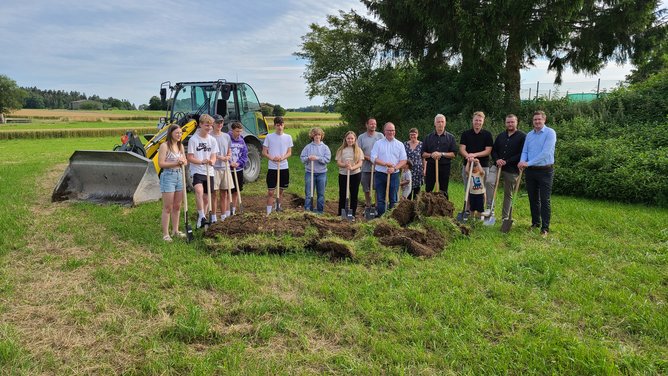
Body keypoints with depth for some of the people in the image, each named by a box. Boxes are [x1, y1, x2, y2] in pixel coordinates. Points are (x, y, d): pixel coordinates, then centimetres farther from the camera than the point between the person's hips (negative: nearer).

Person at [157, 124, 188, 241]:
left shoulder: (180, 146, 11)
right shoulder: (164, 146, -10)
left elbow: (185, 161, 16)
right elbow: (161, 163, -14)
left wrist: (183, 162, -7)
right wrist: (176, 163, -18)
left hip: (179, 176, 7)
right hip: (168, 176, -7)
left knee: (177, 206, 13)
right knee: (167, 208, -3)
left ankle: (175, 230, 25)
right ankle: (165, 234, 4)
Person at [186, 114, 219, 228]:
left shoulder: (212, 140, 7)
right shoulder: (193, 139, -6)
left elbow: (213, 157, 6)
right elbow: (190, 158, -7)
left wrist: (211, 161, -18)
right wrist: (201, 161, -24)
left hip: (209, 172, 5)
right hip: (197, 171, -5)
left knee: (206, 198, 11)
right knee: (199, 190, -31)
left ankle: (201, 219, 26)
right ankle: (202, 217, -29)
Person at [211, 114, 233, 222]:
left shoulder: (226, 136, 12)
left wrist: (228, 157, -3)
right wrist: (218, 157, -19)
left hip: (225, 168, 5)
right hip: (214, 168, -5)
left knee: (224, 193, 10)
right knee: (214, 193, -3)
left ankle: (223, 216, 18)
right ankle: (213, 217, 3)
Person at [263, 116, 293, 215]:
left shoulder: (288, 137, 3)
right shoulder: (269, 136, -2)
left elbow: (289, 153, 4)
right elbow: (264, 152, -1)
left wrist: (282, 158, -17)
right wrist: (272, 158, -19)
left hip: (284, 167, 2)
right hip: (272, 168, -2)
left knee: (281, 190, 13)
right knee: (270, 191, -3)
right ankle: (268, 212, 3)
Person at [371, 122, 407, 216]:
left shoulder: (399, 144, 7)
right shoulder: (378, 143, 4)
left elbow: (404, 160, 2)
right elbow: (373, 158, -4)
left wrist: (394, 168, -13)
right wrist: (385, 164, -16)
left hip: (394, 175, 0)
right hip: (380, 174, 0)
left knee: (393, 199, 4)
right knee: (380, 199, 4)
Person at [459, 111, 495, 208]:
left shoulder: (487, 134, 5)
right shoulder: (465, 134, 7)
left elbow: (488, 151, -2)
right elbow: (462, 149, -2)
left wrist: (474, 154, -15)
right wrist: (468, 156, -22)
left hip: (483, 166, -1)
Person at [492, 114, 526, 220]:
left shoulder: (522, 137, -4)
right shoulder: (501, 135, 13)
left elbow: (522, 154, -11)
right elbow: (494, 150, 14)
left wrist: (507, 162, -16)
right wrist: (497, 159, -7)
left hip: (512, 170, -3)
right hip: (498, 167, 4)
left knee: (508, 194, 6)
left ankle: (505, 217, 18)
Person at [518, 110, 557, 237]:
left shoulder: (550, 133, -9)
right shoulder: (529, 135, 10)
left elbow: (545, 153, -19)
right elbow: (525, 151, 8)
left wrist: (529, 163, -20)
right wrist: (522, 161, -14)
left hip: (545, 171, -6)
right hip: (530, 171, 6)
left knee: (545, 200, -2)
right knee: (533, 199, 13)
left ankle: (545, 228, 3)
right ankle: (535, 223, 27)